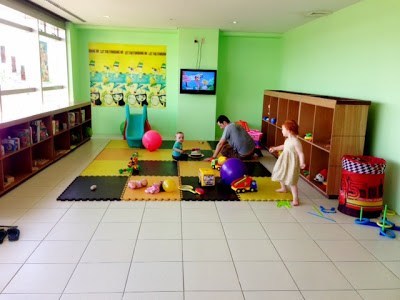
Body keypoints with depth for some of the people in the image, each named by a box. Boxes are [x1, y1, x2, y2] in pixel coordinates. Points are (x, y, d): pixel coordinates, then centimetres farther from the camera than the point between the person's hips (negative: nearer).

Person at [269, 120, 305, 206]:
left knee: (292, 182, -9)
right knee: (281, 175, 27)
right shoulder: (287, 140, 4)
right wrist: (275, 148, 31)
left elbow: (300, 153, -25)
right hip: (284, 162, 10)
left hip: (291, 163, -9)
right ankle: (283, 188, 54)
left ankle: (295, 199, -2)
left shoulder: (296, 141, -23)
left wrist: (302, 163, -36)